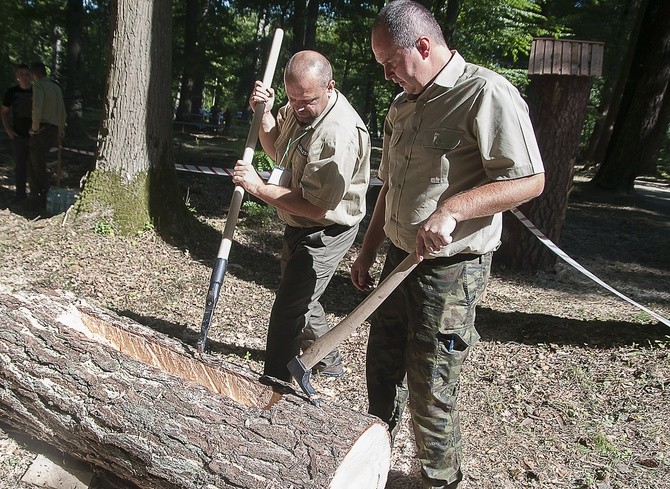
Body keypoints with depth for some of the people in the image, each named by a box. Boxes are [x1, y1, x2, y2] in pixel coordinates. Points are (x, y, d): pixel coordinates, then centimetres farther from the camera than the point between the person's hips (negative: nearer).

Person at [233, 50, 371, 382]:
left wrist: (258, 187, -28)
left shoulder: (339, 133, -31)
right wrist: (264, 113, -6)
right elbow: (276, 150, 13)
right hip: (297, 226, 10)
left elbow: (316, 207, -33)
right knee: (301, 298, 25)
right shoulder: (297, 107, -3)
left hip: (325, 233, -10)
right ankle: (327, 361, 46)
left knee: (288, 310, -8)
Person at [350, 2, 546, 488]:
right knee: (382, 367, 18)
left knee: (430, 390, 4)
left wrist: (451, 210, -30)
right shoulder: (402, 106, 12)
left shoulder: (486, 93, -15)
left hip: (450, 270, -8)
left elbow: (530, 179, -20)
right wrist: (368, 250, 20)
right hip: (399, 261, 8)